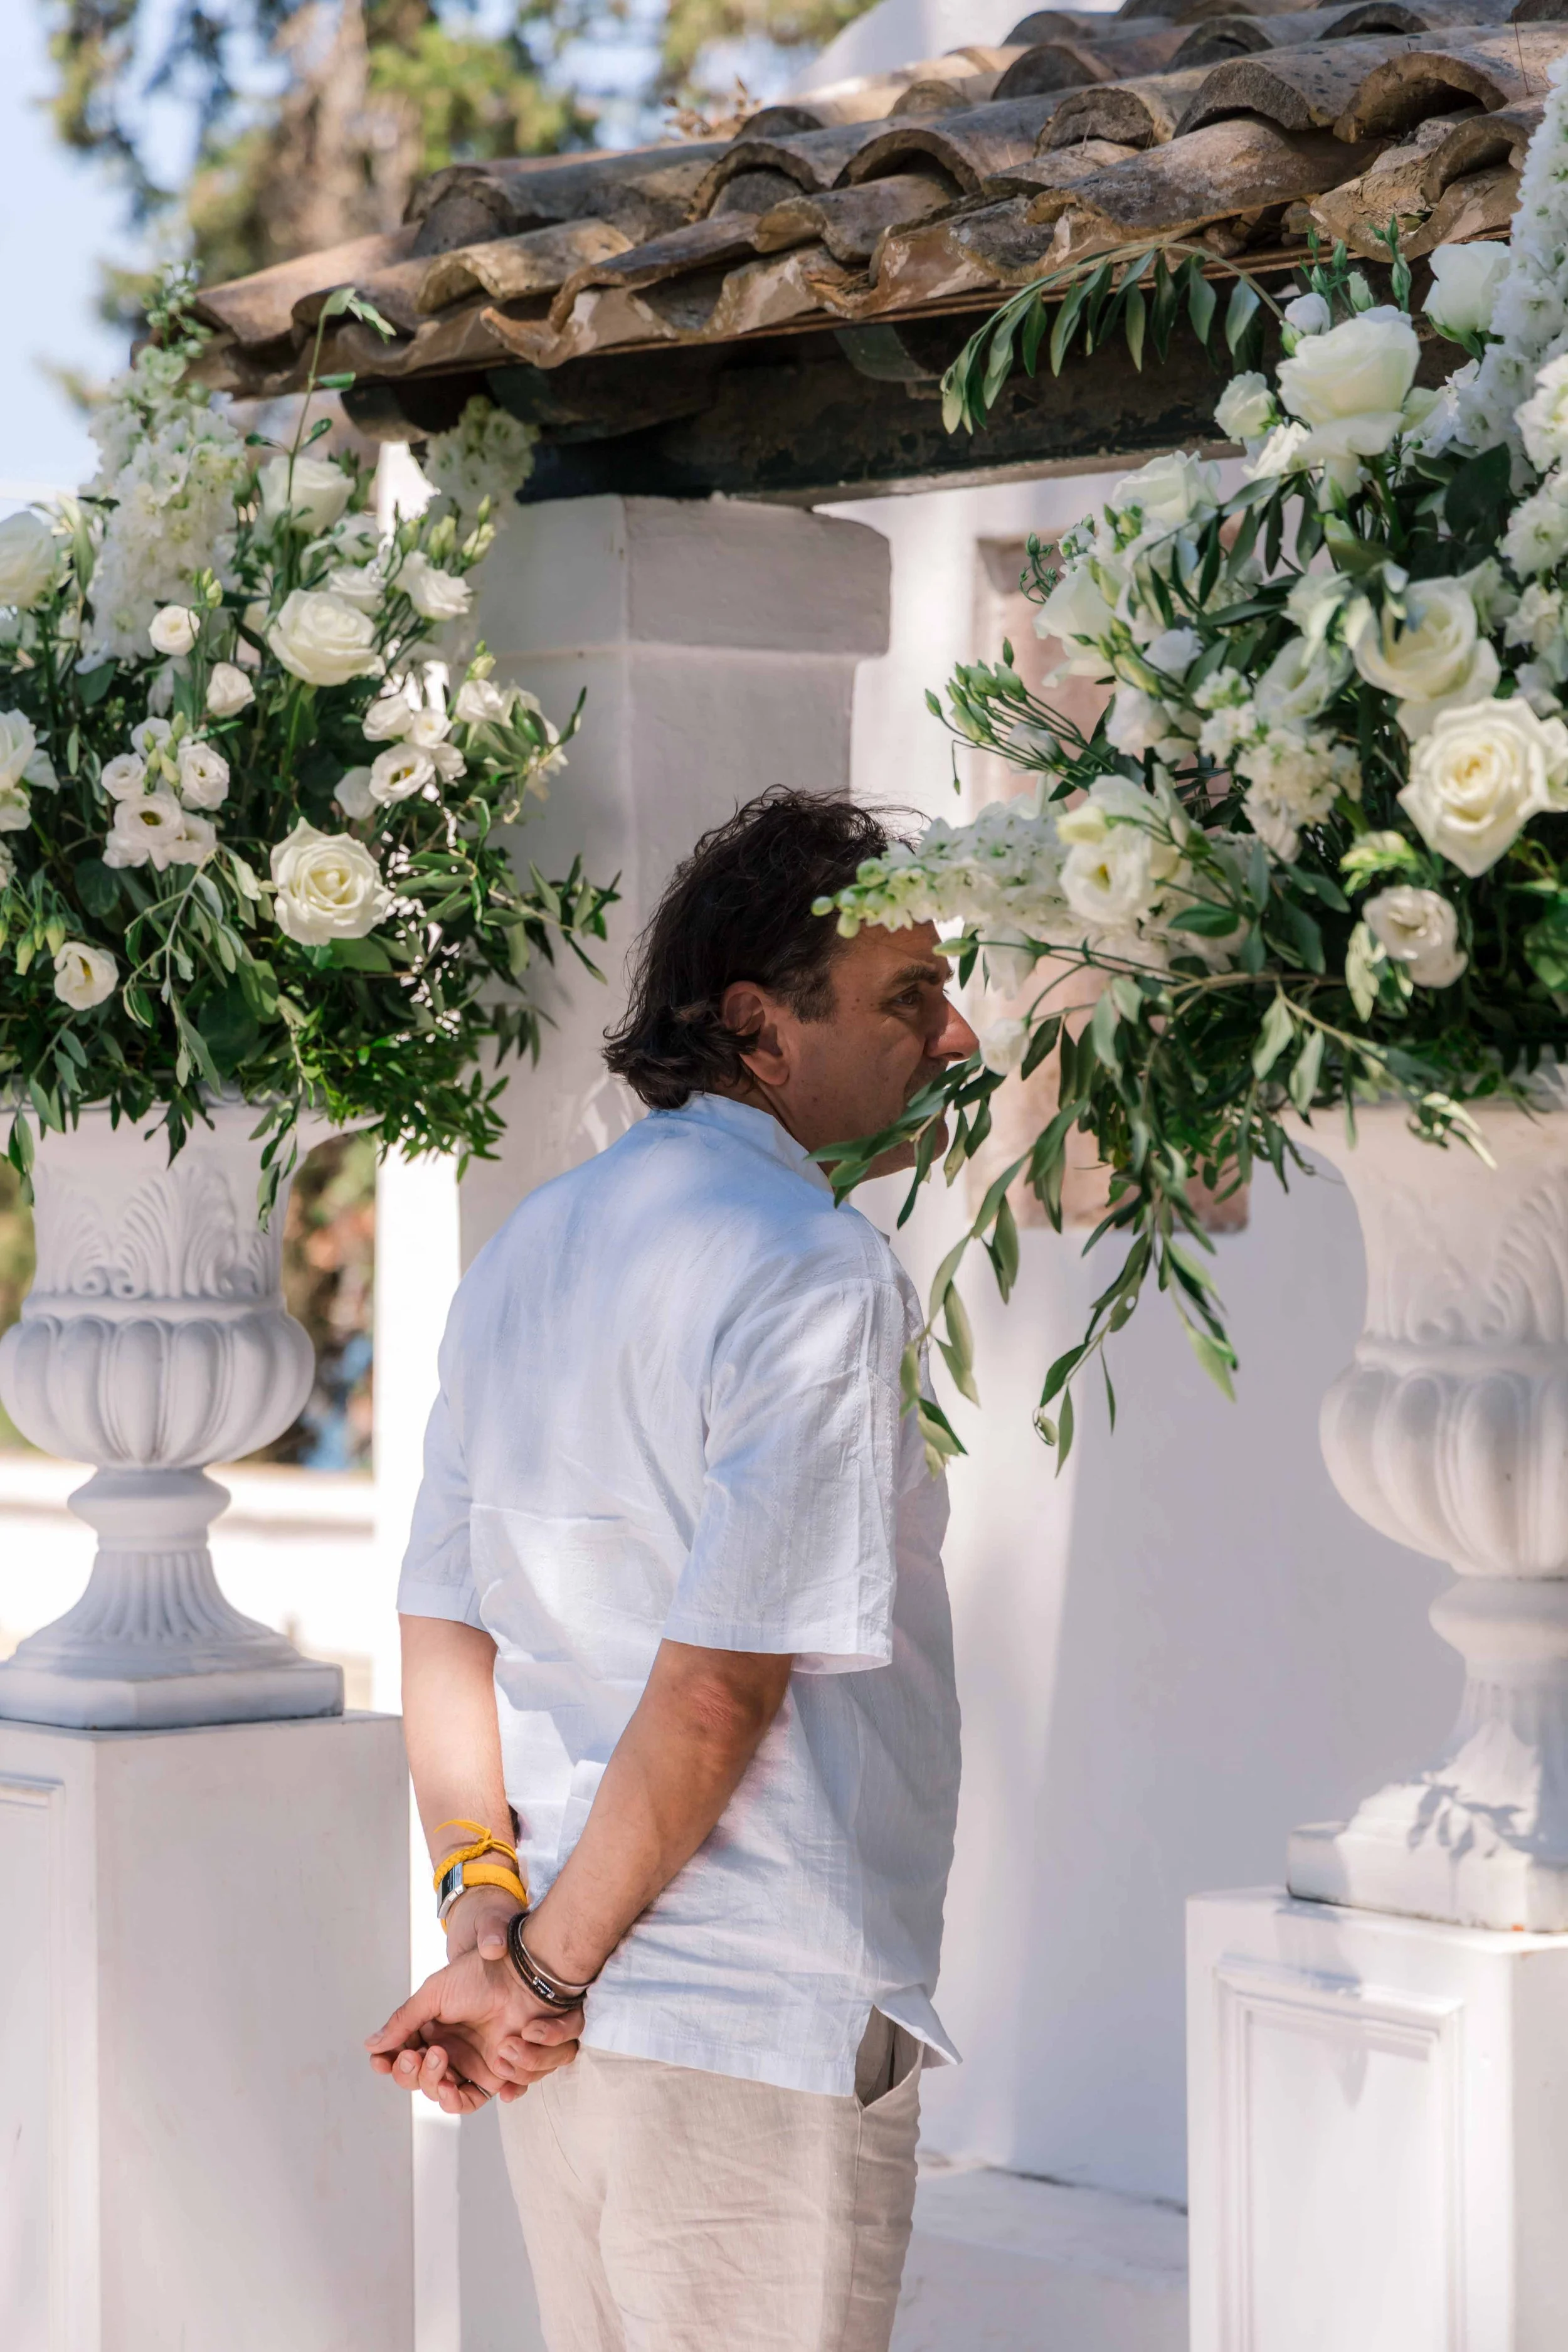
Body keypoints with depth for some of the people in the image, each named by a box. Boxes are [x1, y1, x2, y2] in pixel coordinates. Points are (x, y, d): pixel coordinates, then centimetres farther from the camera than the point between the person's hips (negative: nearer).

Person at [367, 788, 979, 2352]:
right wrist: (550, 1970, -13)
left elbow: (442, 1634, 9)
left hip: (561, 2031, 8)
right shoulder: (817, 1274, -16)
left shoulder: (527, 1249, 11)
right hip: (765, 2032, -8)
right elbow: (719, 1689, -21)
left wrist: (486, 1910, 1)